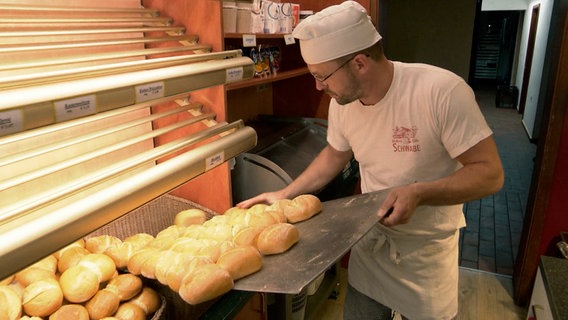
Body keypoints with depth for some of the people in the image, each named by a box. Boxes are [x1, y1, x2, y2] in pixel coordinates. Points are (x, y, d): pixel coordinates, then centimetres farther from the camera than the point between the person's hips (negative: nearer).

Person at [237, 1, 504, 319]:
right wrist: (284, 194, 3)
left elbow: (490, 173, -21)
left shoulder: (443, 91, -27)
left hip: (428, 248, -4)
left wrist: (418, 193, -35)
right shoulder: (342, 102, -10)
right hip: (371, 238, 4)